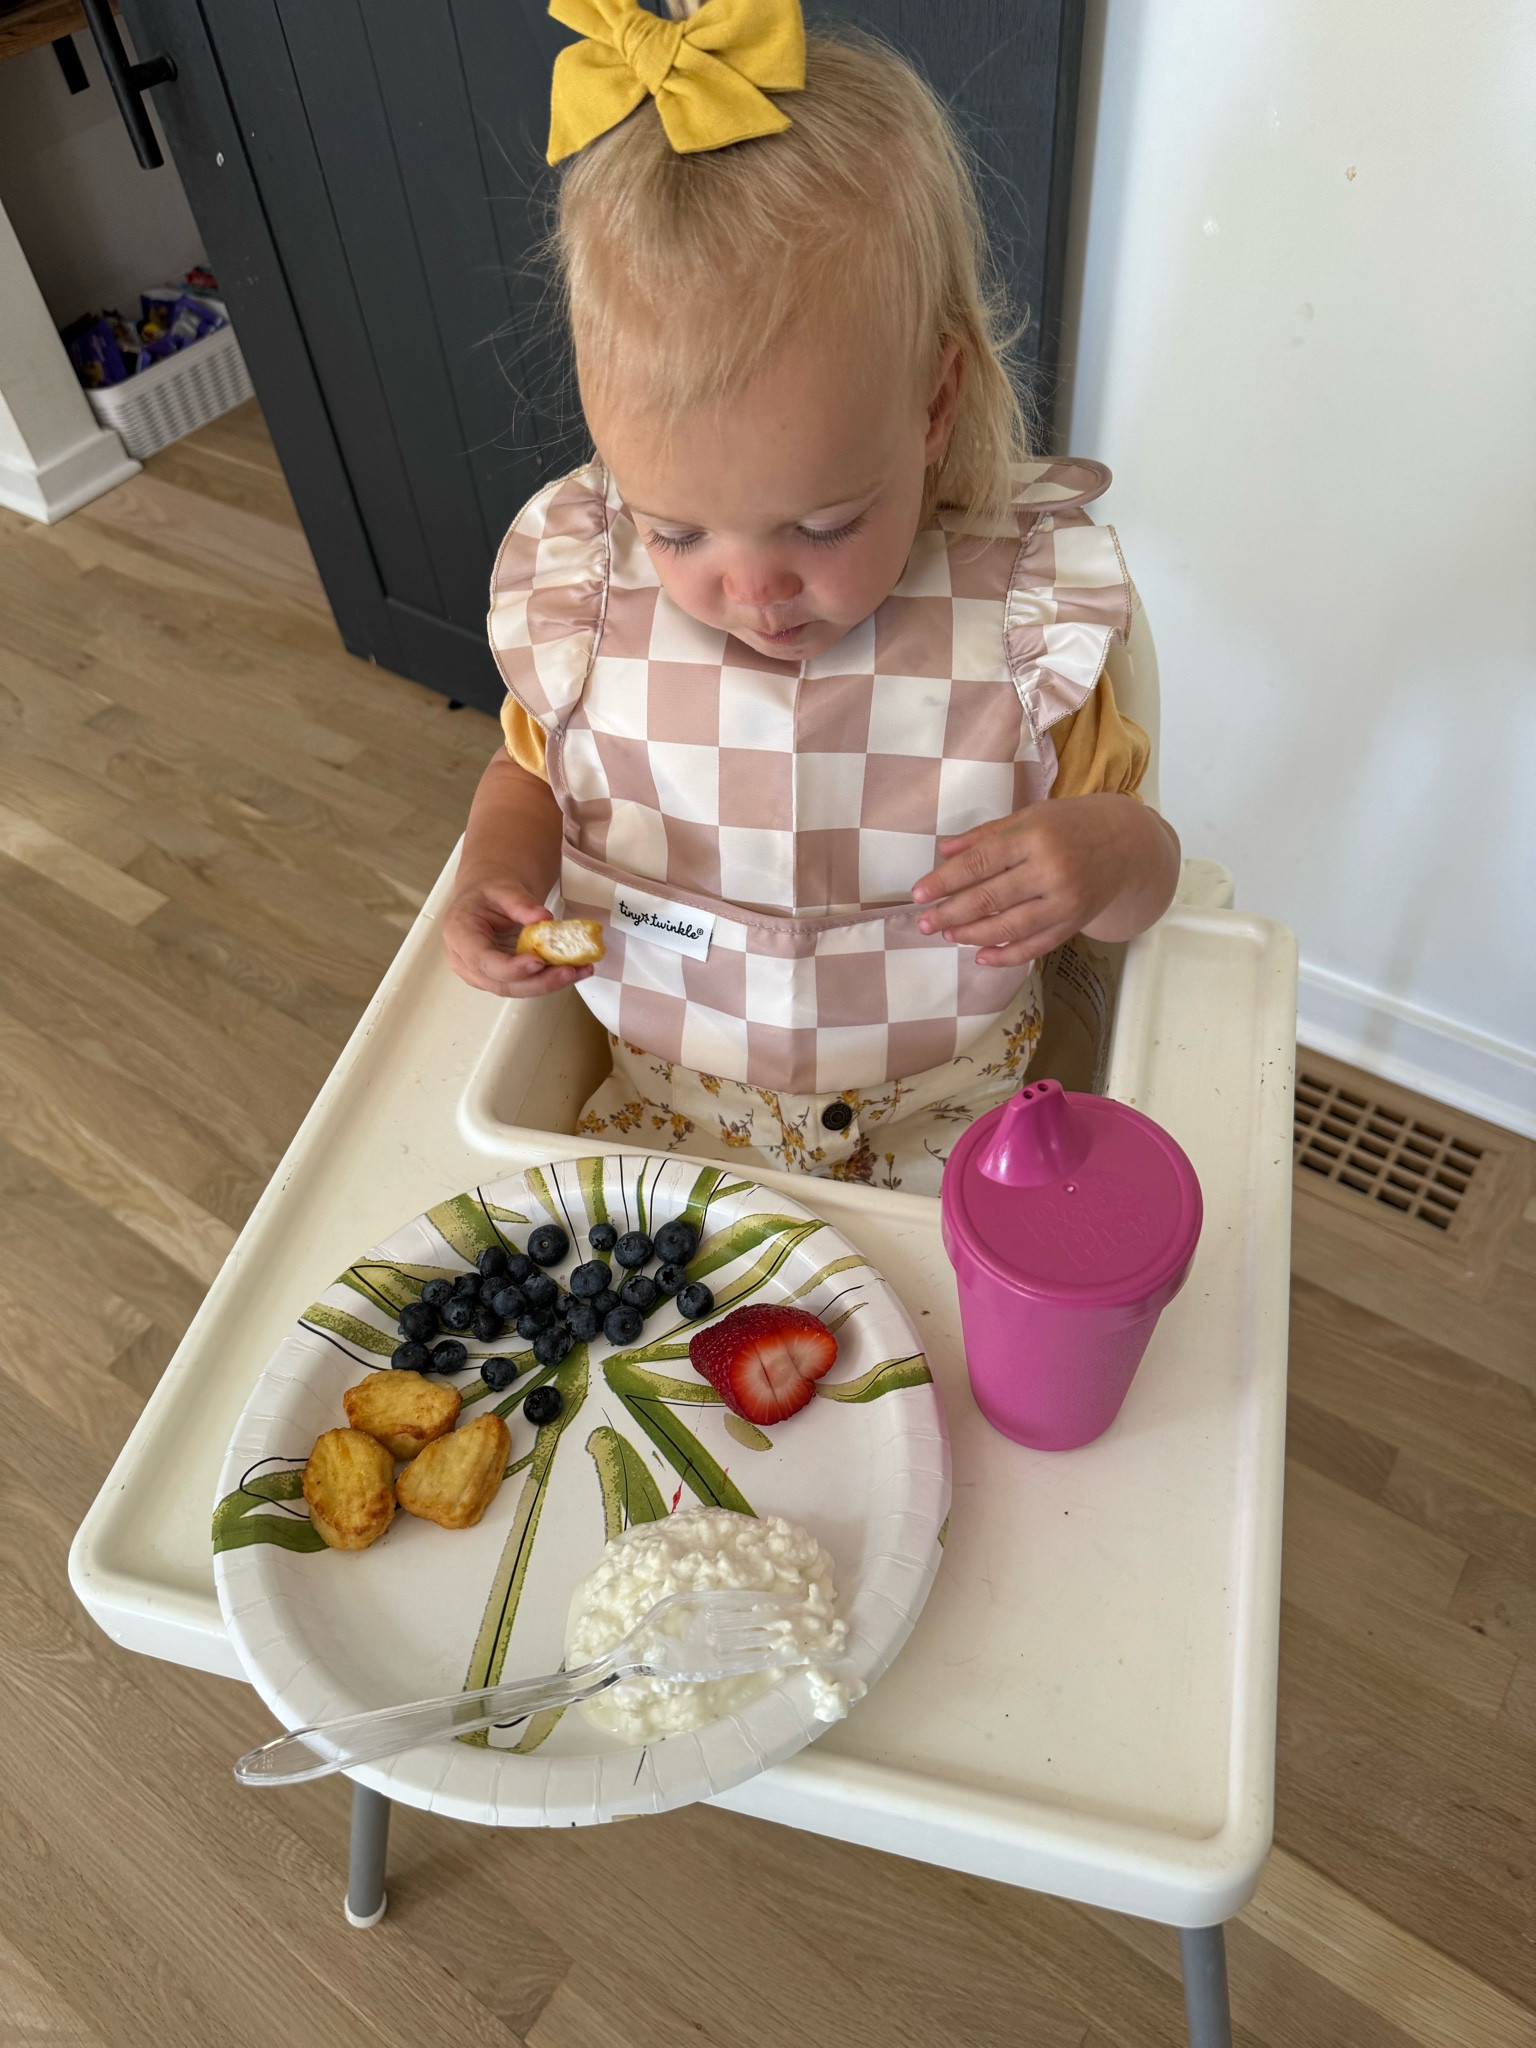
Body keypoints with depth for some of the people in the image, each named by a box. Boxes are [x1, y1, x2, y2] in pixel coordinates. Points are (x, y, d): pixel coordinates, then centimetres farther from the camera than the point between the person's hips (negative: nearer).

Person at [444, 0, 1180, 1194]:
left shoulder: (1025, 610, -15)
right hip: (670, 1093, 1)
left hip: (943, 1105, 0)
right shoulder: (581, 588, -12)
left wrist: (1109, 851, -28)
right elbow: (531, 769, 10)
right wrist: (495, 871, -12)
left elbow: (1138, 889, -3)